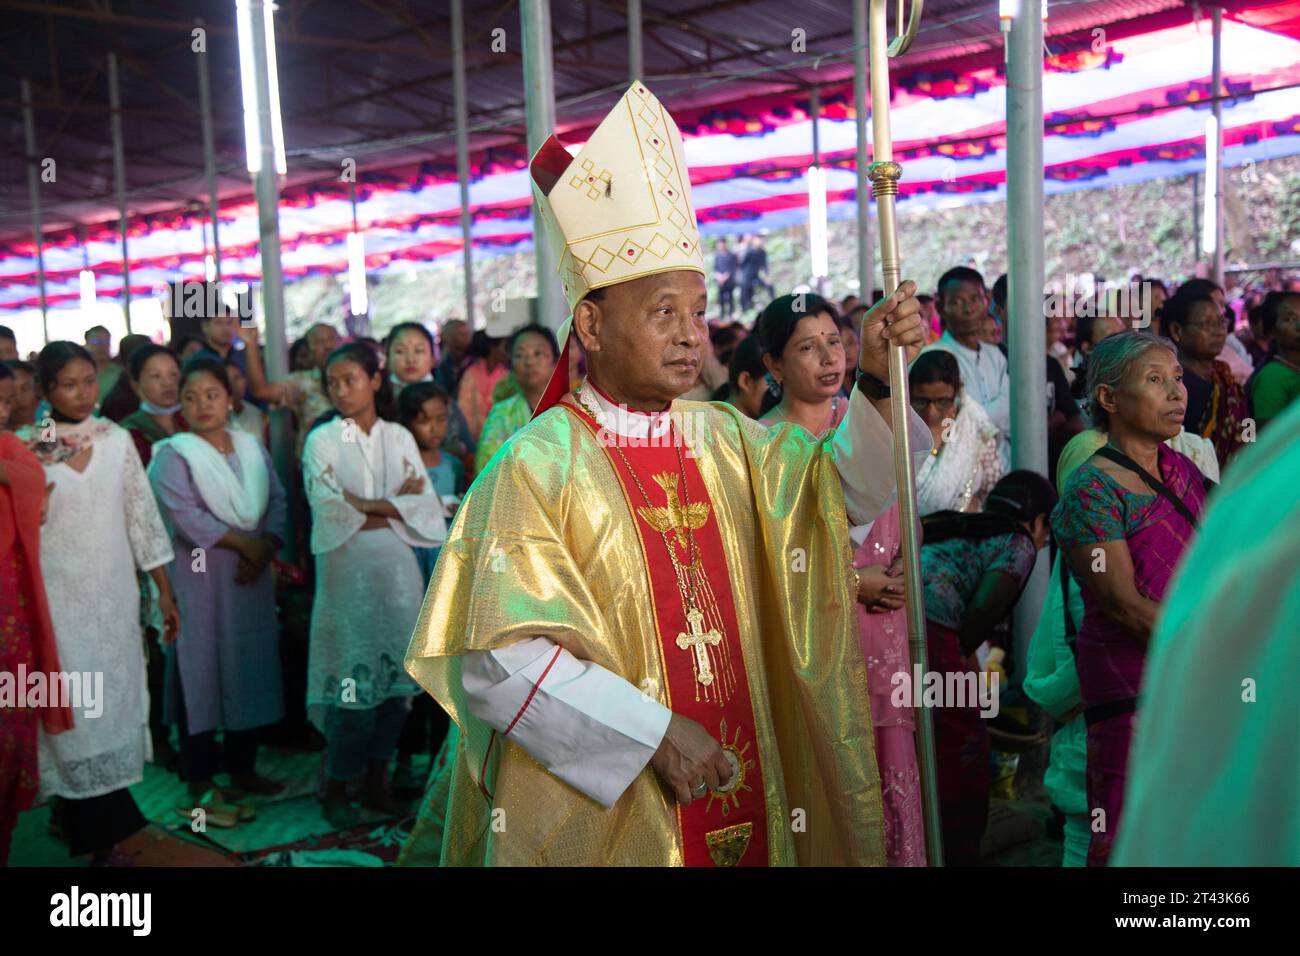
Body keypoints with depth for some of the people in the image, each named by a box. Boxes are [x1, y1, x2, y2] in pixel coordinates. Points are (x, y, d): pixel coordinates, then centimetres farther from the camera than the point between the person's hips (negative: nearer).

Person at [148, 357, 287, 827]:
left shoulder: (251, 445, 9)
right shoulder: (172, 454, -6)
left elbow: (277, 500, 4)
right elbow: (187, 517, -16)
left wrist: (266, 546, -12)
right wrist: (243, 542, -14)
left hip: (252, 575, 5)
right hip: (200, 579, -5)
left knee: (251, 669, 11)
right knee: (202, 673, -3)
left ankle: (243, 770, 25)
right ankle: (201, 788, 4)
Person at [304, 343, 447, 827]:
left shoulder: (399, 437, 9)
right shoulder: (322, 440, 2)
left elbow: (428, 505, 1)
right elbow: (328, 511, -10)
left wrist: (368, 505, -10)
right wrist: (395, 505, -6)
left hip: (397, 569, 3)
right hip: (347, 570, -3)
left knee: (395, 677, 5)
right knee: (352, 681, -4)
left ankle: (377, 778, 19)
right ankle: (337, 788, 10)